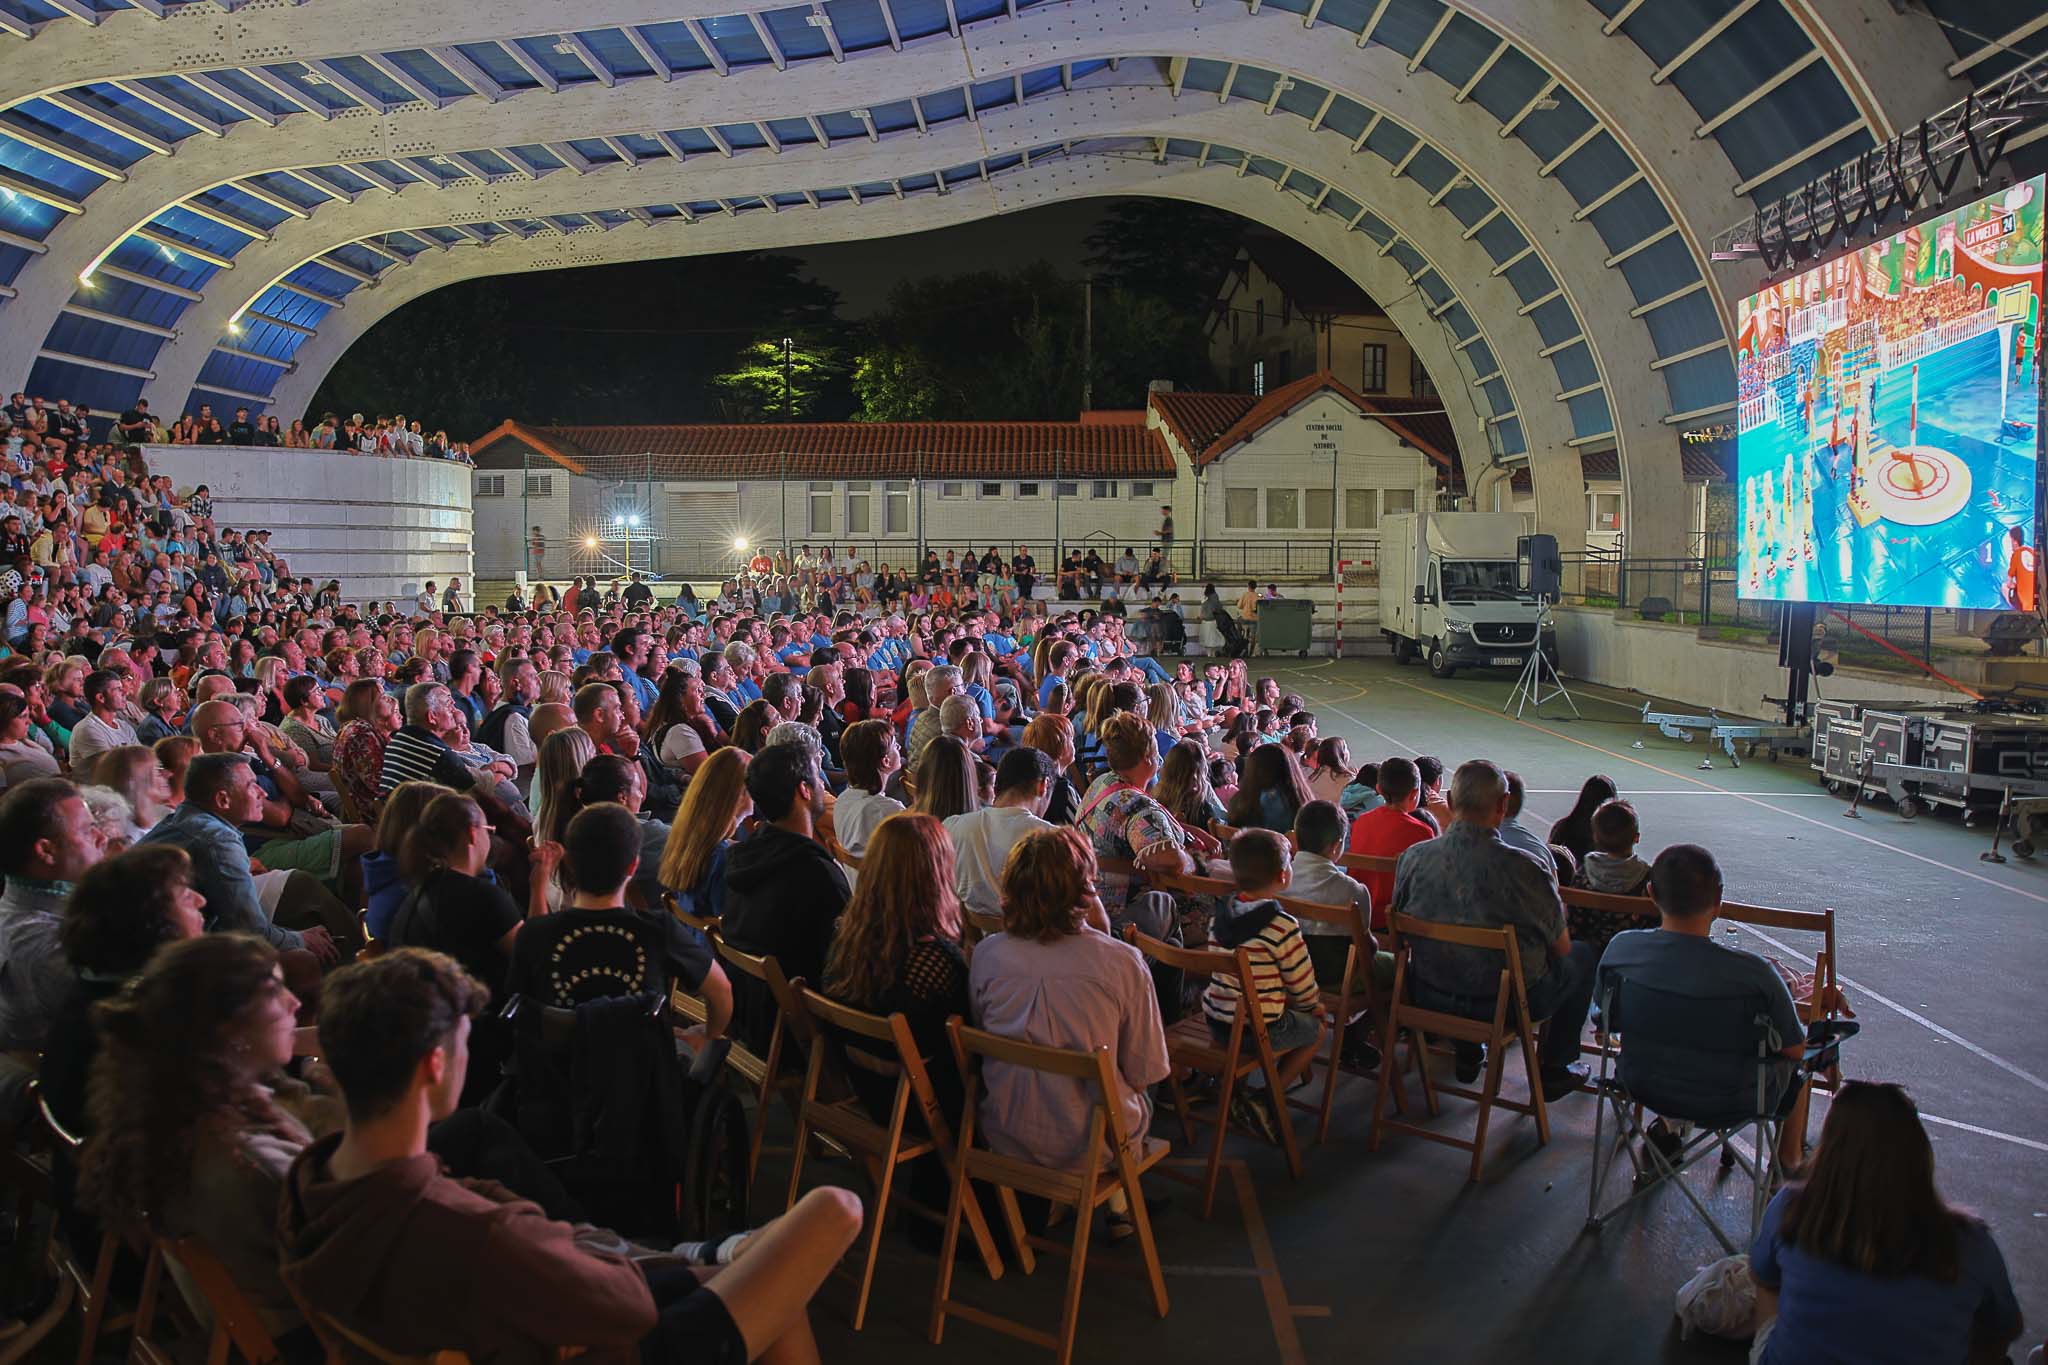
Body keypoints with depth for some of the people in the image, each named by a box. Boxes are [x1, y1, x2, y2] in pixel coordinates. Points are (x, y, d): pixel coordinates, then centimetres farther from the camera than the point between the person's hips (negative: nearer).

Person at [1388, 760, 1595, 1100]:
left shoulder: (1413, 857, -14)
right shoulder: (1523, 868, -24)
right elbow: (1560, 946, -9)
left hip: (1429, 997, 4)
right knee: (1583, 955, 22)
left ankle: (1467, 1056, 41)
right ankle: (1552, 1070, 30)